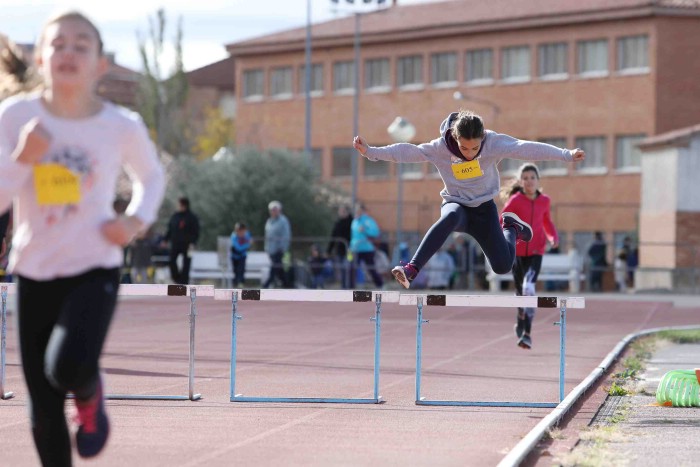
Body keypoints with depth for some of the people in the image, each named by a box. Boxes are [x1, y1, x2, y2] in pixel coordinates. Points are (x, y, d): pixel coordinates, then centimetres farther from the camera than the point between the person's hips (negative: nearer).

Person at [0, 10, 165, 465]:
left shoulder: (122, 125, -8)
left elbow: (152, 177, 13)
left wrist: (137, 220, -5)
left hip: (95, 269, -1)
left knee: (69, 368, -27)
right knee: (43, 409, 6)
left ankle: (90, 396, 11)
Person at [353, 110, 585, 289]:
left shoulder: (494, 143, -19)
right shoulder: (440, 148, -18)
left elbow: (526, 148, -25)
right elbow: (407, 151, -20)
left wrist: (567, 155, -30)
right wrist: (370, 152, -29)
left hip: (484, 208, 1)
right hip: (455, 204, -1)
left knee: (503, 266, -5)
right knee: (451, 217, -39)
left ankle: (511, 229, 30)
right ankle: (411, 269, -47)